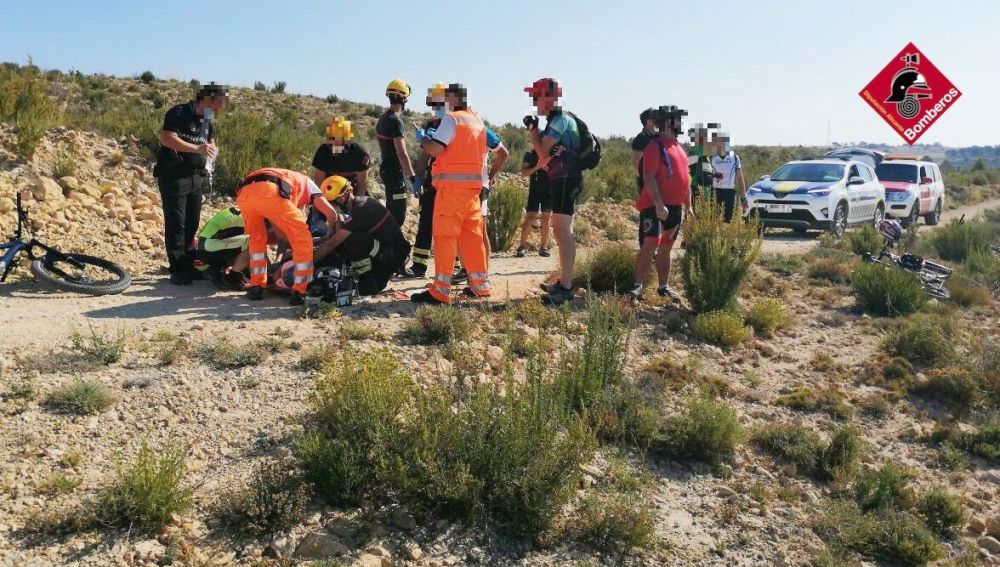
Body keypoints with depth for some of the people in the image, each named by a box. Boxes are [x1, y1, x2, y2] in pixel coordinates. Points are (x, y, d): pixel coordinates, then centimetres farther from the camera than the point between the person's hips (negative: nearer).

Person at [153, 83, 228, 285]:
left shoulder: (207, 121, 13)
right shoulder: (179, 113, -12)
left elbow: (211, 143, 26)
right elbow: (166, 138, -24)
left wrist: (212, 151, 3)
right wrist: (197, 148, -30)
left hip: (196, 177, 8)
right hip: (174, 176, -8)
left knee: (192, 223, 11)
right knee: (176, 223, -7)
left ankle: (188, 265, 21)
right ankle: (178, 270, -4)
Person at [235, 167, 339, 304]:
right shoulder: (306, 182, 35)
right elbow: (331, 213, 23)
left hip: (243, 193, 6)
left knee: (257, 239, 30)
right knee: (303, 241, 9)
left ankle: (256, 287, 27)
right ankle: (299, 292, 8)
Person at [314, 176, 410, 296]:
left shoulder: (360, 209, -22)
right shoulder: (360, 202, 8)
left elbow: (332, 243, -21)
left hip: (393, 255, -10)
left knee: (351, 238, -26)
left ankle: (368, 283, -13)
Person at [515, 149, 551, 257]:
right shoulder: (530, 154, 4)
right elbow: (524, 173, -3)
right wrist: (537, 167, -18)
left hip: (549, 190, 2)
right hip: (535, 189, -2)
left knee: (546, 219, 4)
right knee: (529, 219, -8)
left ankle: (543, 247, 12)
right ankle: (522, 246, -3)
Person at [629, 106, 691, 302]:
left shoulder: (679, 149, 18)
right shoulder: (655, 147, -9)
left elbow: (685, 178, 23)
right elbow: (649, 178, -18)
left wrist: (688, 206, 20)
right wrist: (659, 204, -25)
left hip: (675, 207, 8)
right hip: (655, 206, -8)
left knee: (666, 247, 12)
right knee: (650, 244, -15)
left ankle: (664, 286, 19)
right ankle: (638, 286, -10)